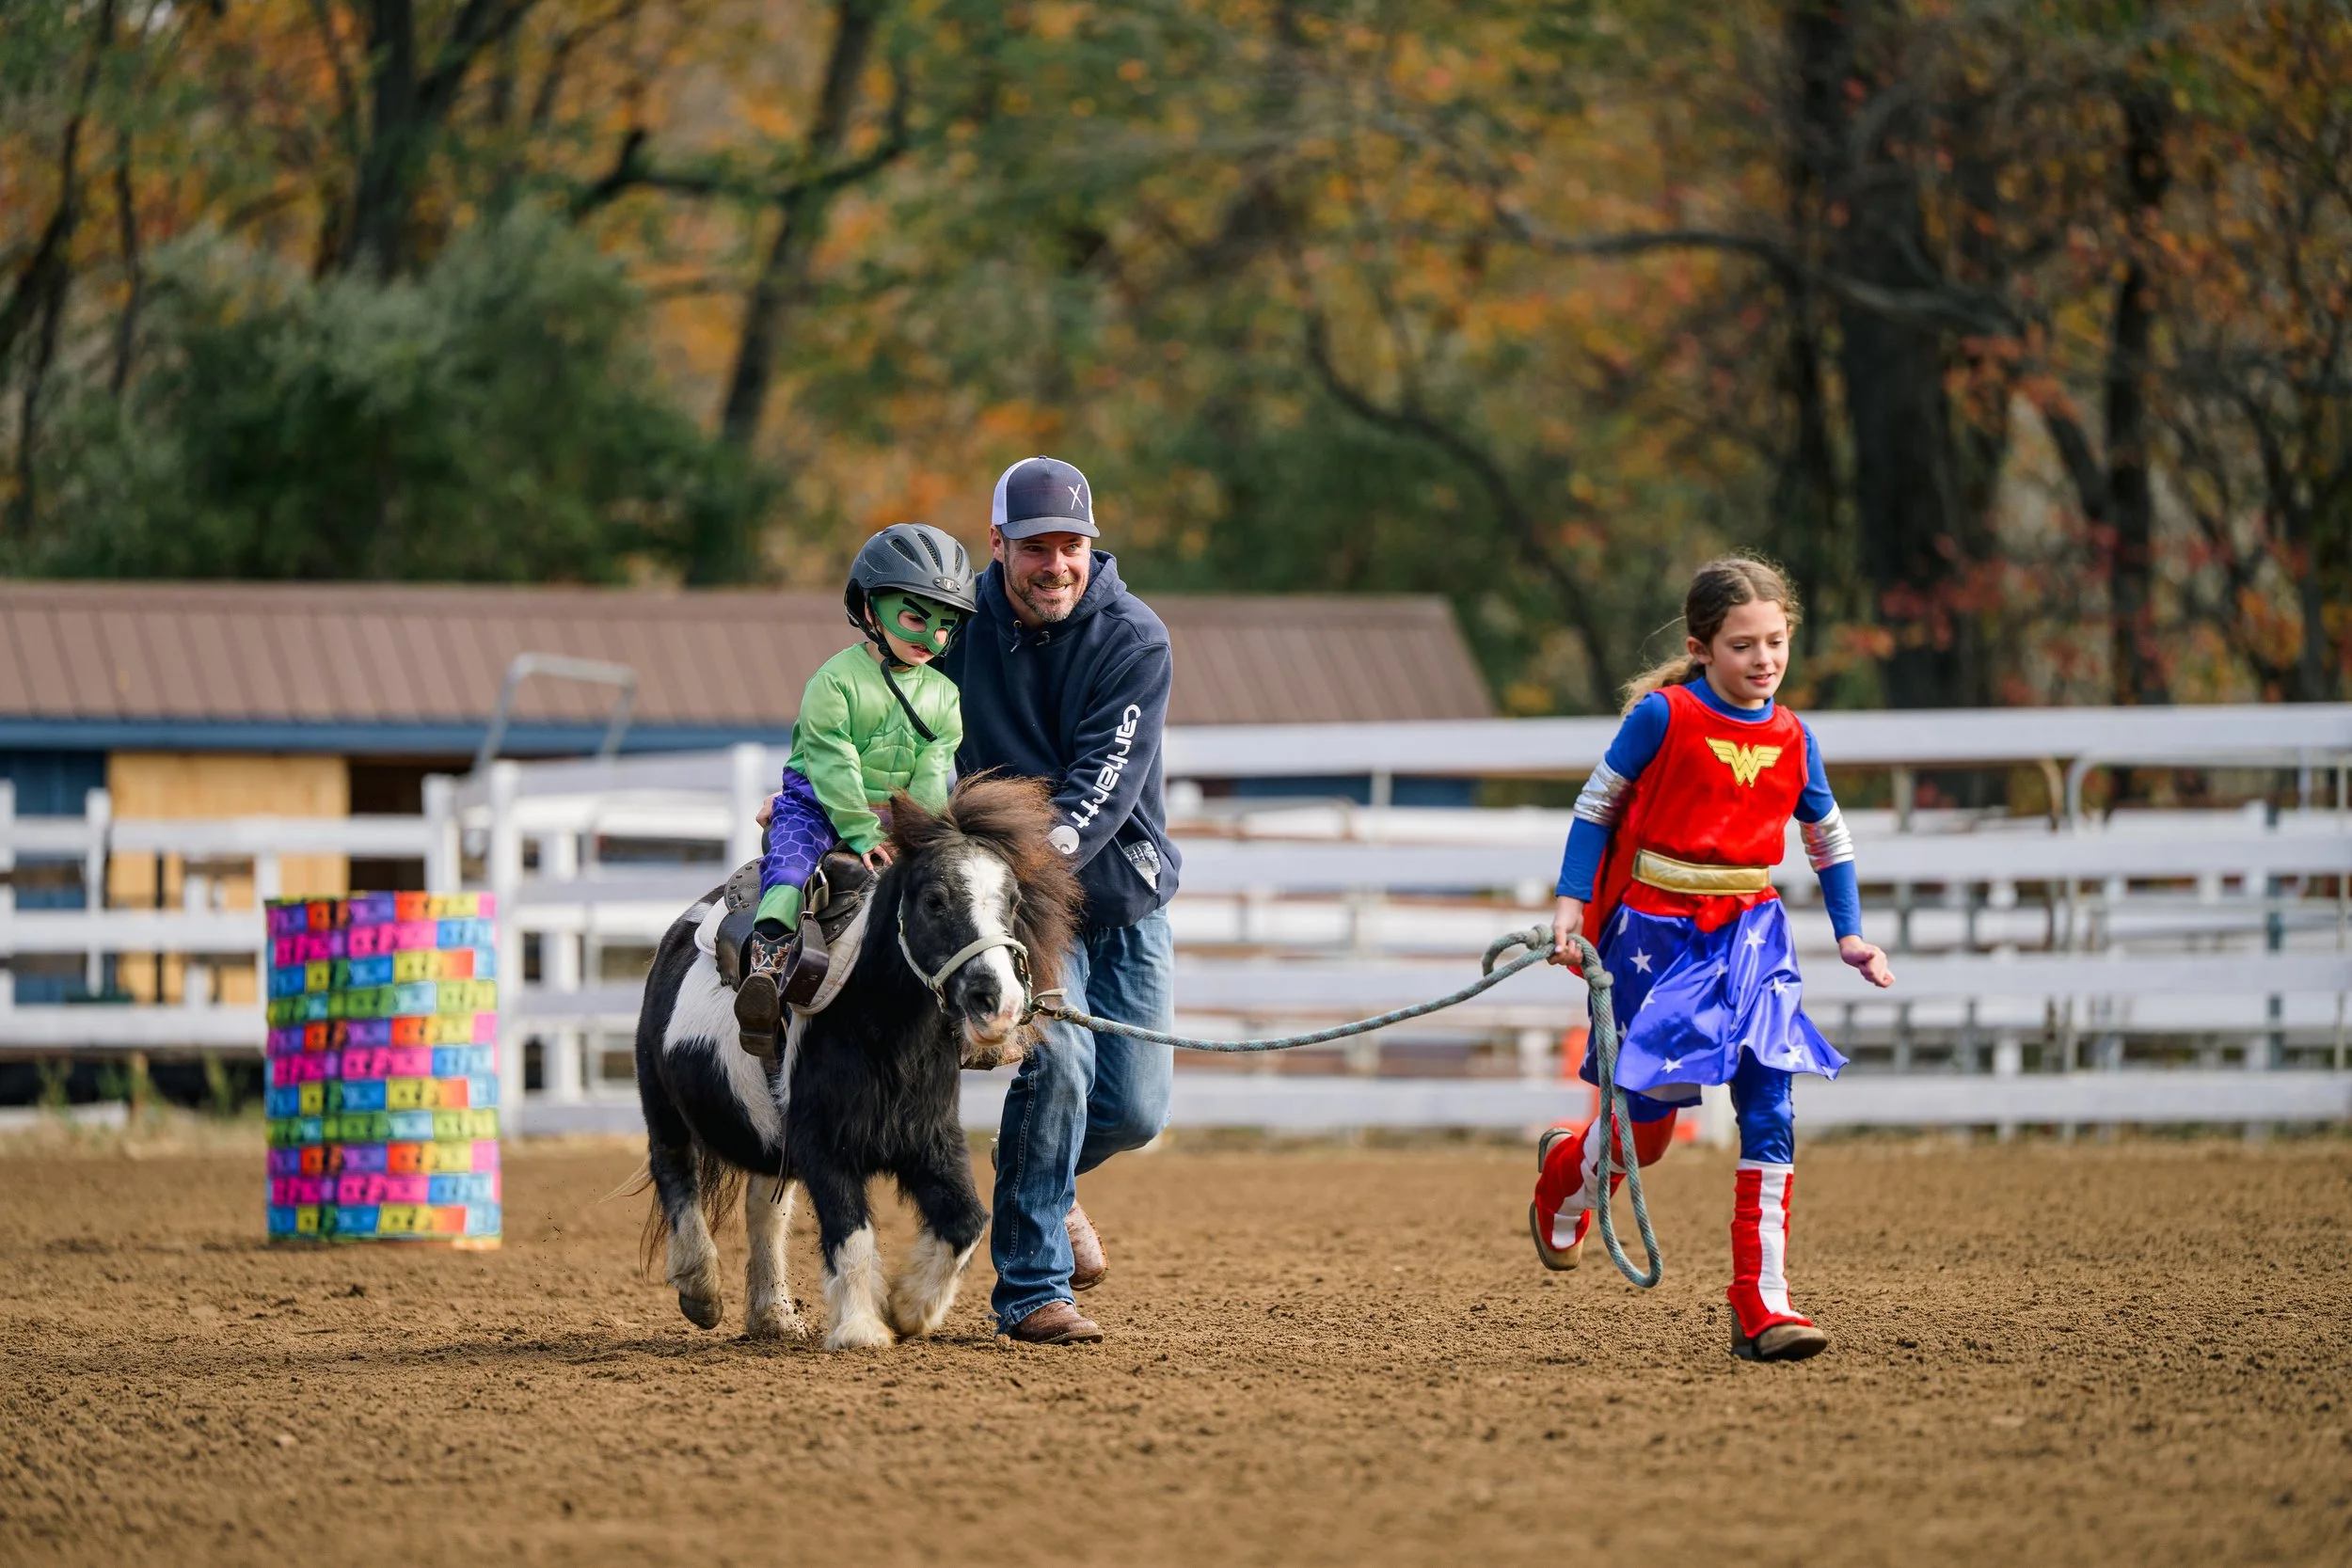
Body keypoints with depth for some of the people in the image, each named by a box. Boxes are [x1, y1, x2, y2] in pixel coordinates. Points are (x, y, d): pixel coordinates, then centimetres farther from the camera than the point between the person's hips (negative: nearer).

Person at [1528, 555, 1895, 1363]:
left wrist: (1849, 933, 11)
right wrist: (1572, 902, -7)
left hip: (1747, 933, 4)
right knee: (1650, 1119, 1)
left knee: (1768, 1108, -9)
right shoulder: (1663, 716, -9)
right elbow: (1596, 804, -1)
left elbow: (1829, 840, 18)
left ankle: (1761, 1307, -9)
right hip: (1656, 932, -3)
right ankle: (1566, 1169, 38)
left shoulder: (1791, 740, 3)